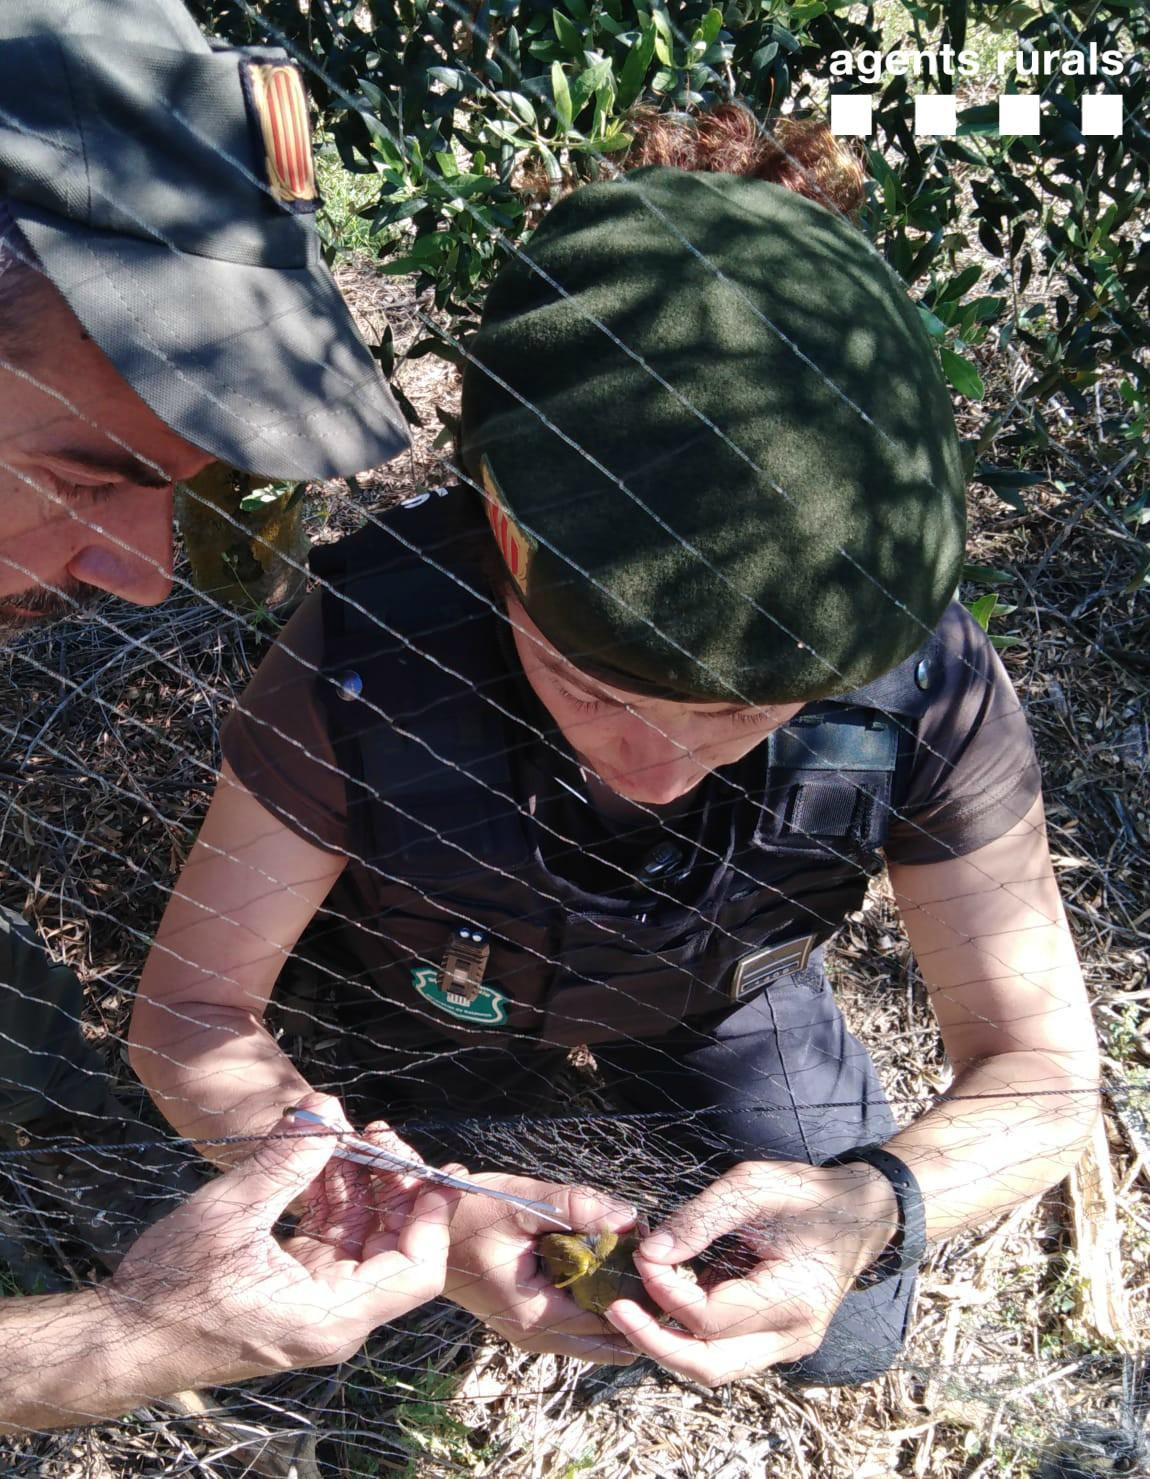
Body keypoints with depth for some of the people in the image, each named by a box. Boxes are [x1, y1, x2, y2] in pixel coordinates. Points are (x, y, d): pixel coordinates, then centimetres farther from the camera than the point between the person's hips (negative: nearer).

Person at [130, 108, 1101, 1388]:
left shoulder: (925, 690, -37)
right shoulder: (369, 658, -40)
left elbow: (1042, 1073, -26)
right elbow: (188, 1011, -27)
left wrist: (872, 1206, -48)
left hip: (715, 990, 1)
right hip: (449, 988, 0)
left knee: (849, 1339, 10)